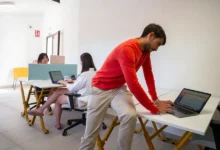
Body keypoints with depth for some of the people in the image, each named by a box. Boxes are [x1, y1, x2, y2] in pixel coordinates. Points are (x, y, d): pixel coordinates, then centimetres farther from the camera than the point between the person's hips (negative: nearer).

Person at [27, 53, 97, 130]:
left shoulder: (85, 74, -25)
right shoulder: (94, 72, 5)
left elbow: (72, 88, -15)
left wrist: (65, 83, 2)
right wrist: (73, 81, 11)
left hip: (81, 99, -9)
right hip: (85, 95, 9)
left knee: (57, 100, 8)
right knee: (58, 91, 9)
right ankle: (41, 109, 16)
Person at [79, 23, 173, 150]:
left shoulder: (146, 50, 0)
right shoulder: (127, 49, -28)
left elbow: (149, 74, 6)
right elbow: (133, 84, -32)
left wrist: (156, 100, -1)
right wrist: (154, 109, -25)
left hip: (120, 88, 6)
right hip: (101, 89, -5)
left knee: (131, 116, -25)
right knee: (90, 134, 0)